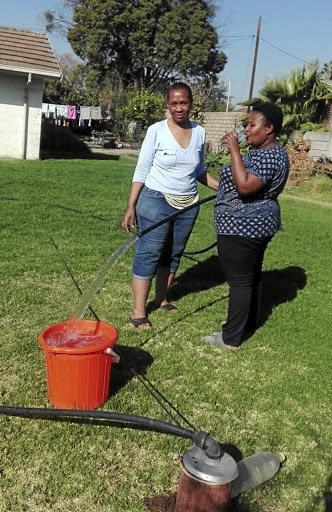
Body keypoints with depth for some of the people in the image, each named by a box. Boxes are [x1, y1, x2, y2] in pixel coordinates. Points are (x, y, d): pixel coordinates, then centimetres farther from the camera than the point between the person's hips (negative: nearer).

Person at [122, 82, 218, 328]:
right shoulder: (156, 131, -9)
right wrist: (131, 206, -11)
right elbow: (141, 171, -7)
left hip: (187, 206, 5)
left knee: (173, 254, 14)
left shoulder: (199, 132, 4)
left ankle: (161, 299, 30)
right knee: (148, 254, -2)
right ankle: (139, 310, 6)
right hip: (156, 202, -5)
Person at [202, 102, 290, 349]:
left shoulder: (268, 156, -22)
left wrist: (235, 150, -29)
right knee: (252, 276, 20)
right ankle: (249, 323, 35)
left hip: (242, 229, -11)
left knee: (240, 281, -4)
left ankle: (231, 338, 6)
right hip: (259, 225, 11)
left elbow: (244, 186, -34)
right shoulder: (271, 152, 12)